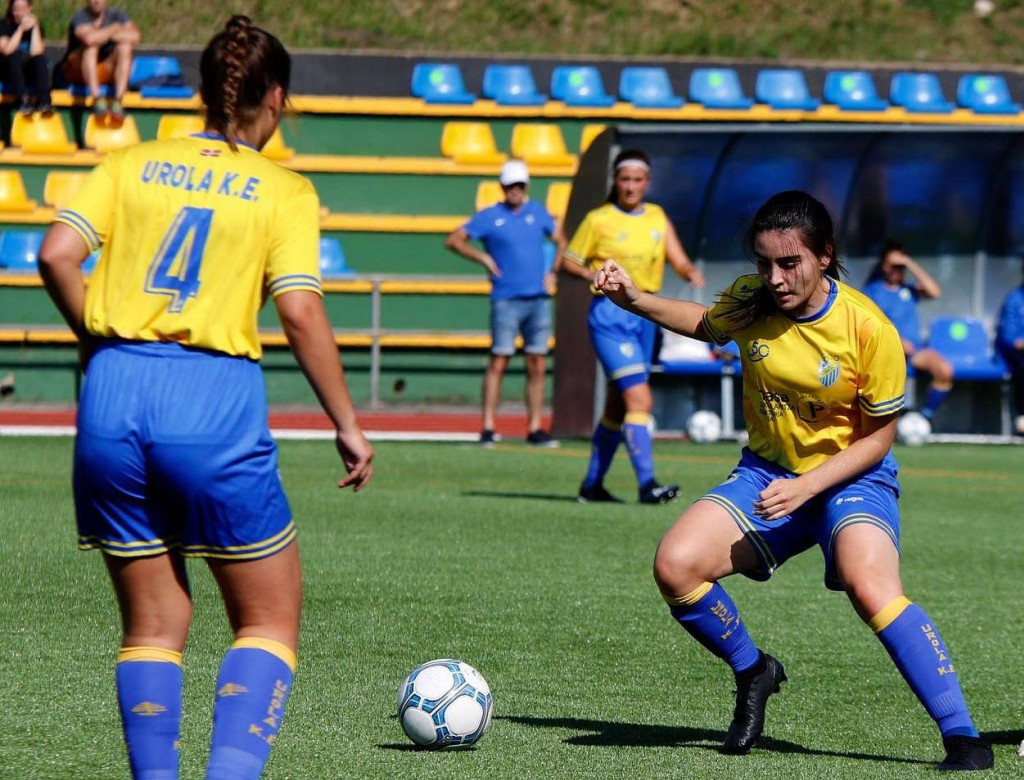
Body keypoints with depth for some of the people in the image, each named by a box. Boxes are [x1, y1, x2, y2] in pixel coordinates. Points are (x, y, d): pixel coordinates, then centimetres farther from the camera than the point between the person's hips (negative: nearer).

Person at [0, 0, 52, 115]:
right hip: (9, 74, -2)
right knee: (14, 57, -31)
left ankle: (43, 101, -39)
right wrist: (21, 29, -24)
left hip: (30, 75, 2)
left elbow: (36, 52, -17)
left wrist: (35, 28, -17)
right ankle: (24, 99, -44)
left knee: (41, 59, -27)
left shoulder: (35, 25, -1)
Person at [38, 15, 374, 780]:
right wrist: (348, 427, -1)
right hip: (215, 399, -3)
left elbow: (57, 257, -1)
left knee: (153, 625, 15)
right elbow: (301, 314, -8)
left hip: (113, 398, 4)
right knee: (269, 620, 10)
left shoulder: (133, 163, 10)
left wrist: (98, 341, 14)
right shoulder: (284, 191, 2)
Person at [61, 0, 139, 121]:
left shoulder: (116, 15, 3)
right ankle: (97, 99, -43)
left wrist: (102, 35, -16)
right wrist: (114, 29, -16)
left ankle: (118, 101, -34)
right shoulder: (80, 18, -10)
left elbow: (135, 37, -15)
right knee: (91, 45, -31)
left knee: (125, 46, -21)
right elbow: (89, 38, -33)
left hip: (106, 72, 3)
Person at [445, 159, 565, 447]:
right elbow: (453, 240, 1)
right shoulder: (489, 216, 3)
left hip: (538, 300, 4)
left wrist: (553, 272, 12)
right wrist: (483, 258, -8)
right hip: (506, 301, -4)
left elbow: (560, 241, 25)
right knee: (498, 363, -7)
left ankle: (535, 428, 7)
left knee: (537, 366, 3)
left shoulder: (537, 212, 13)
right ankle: (488, 428, -6)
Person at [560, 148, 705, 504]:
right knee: (639, 398, -18)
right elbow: (570, 261, 3)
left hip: (645, 314, 6)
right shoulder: (598, 220, -3)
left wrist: (692, 272, -17)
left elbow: (679, 261, 5)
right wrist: (594, 275, -16)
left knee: (617, 405, 12)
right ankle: (647, 483, -21)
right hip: (610, 314, -6)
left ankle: (592, 485, 23)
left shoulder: (657, 218, 11)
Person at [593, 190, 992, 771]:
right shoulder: (749, 302, -8)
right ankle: (754, 673, 12)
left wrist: (804, 487, -22)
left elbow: (878, 437, -11)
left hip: (851, 478, -5)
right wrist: (635, 300, 2)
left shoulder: (870, 329, -20)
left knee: (871, 588, -34)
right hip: (768, 471, 5)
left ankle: (963, 737, -27)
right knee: (675, 565, -17)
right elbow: (707, 324, 18)